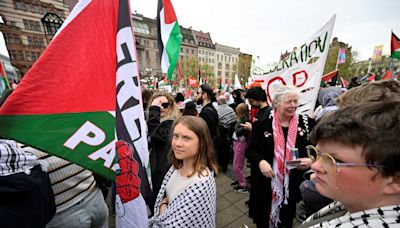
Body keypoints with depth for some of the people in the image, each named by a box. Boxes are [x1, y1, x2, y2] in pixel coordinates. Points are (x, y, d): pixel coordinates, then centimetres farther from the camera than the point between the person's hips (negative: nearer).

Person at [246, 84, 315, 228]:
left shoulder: (306, 123, -5)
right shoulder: (262, 124, -13)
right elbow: (250, 151, -9)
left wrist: (311, 160, -17)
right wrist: (260, 161, -27)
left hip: (293, 185, 3)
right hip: (265, 185, -2)